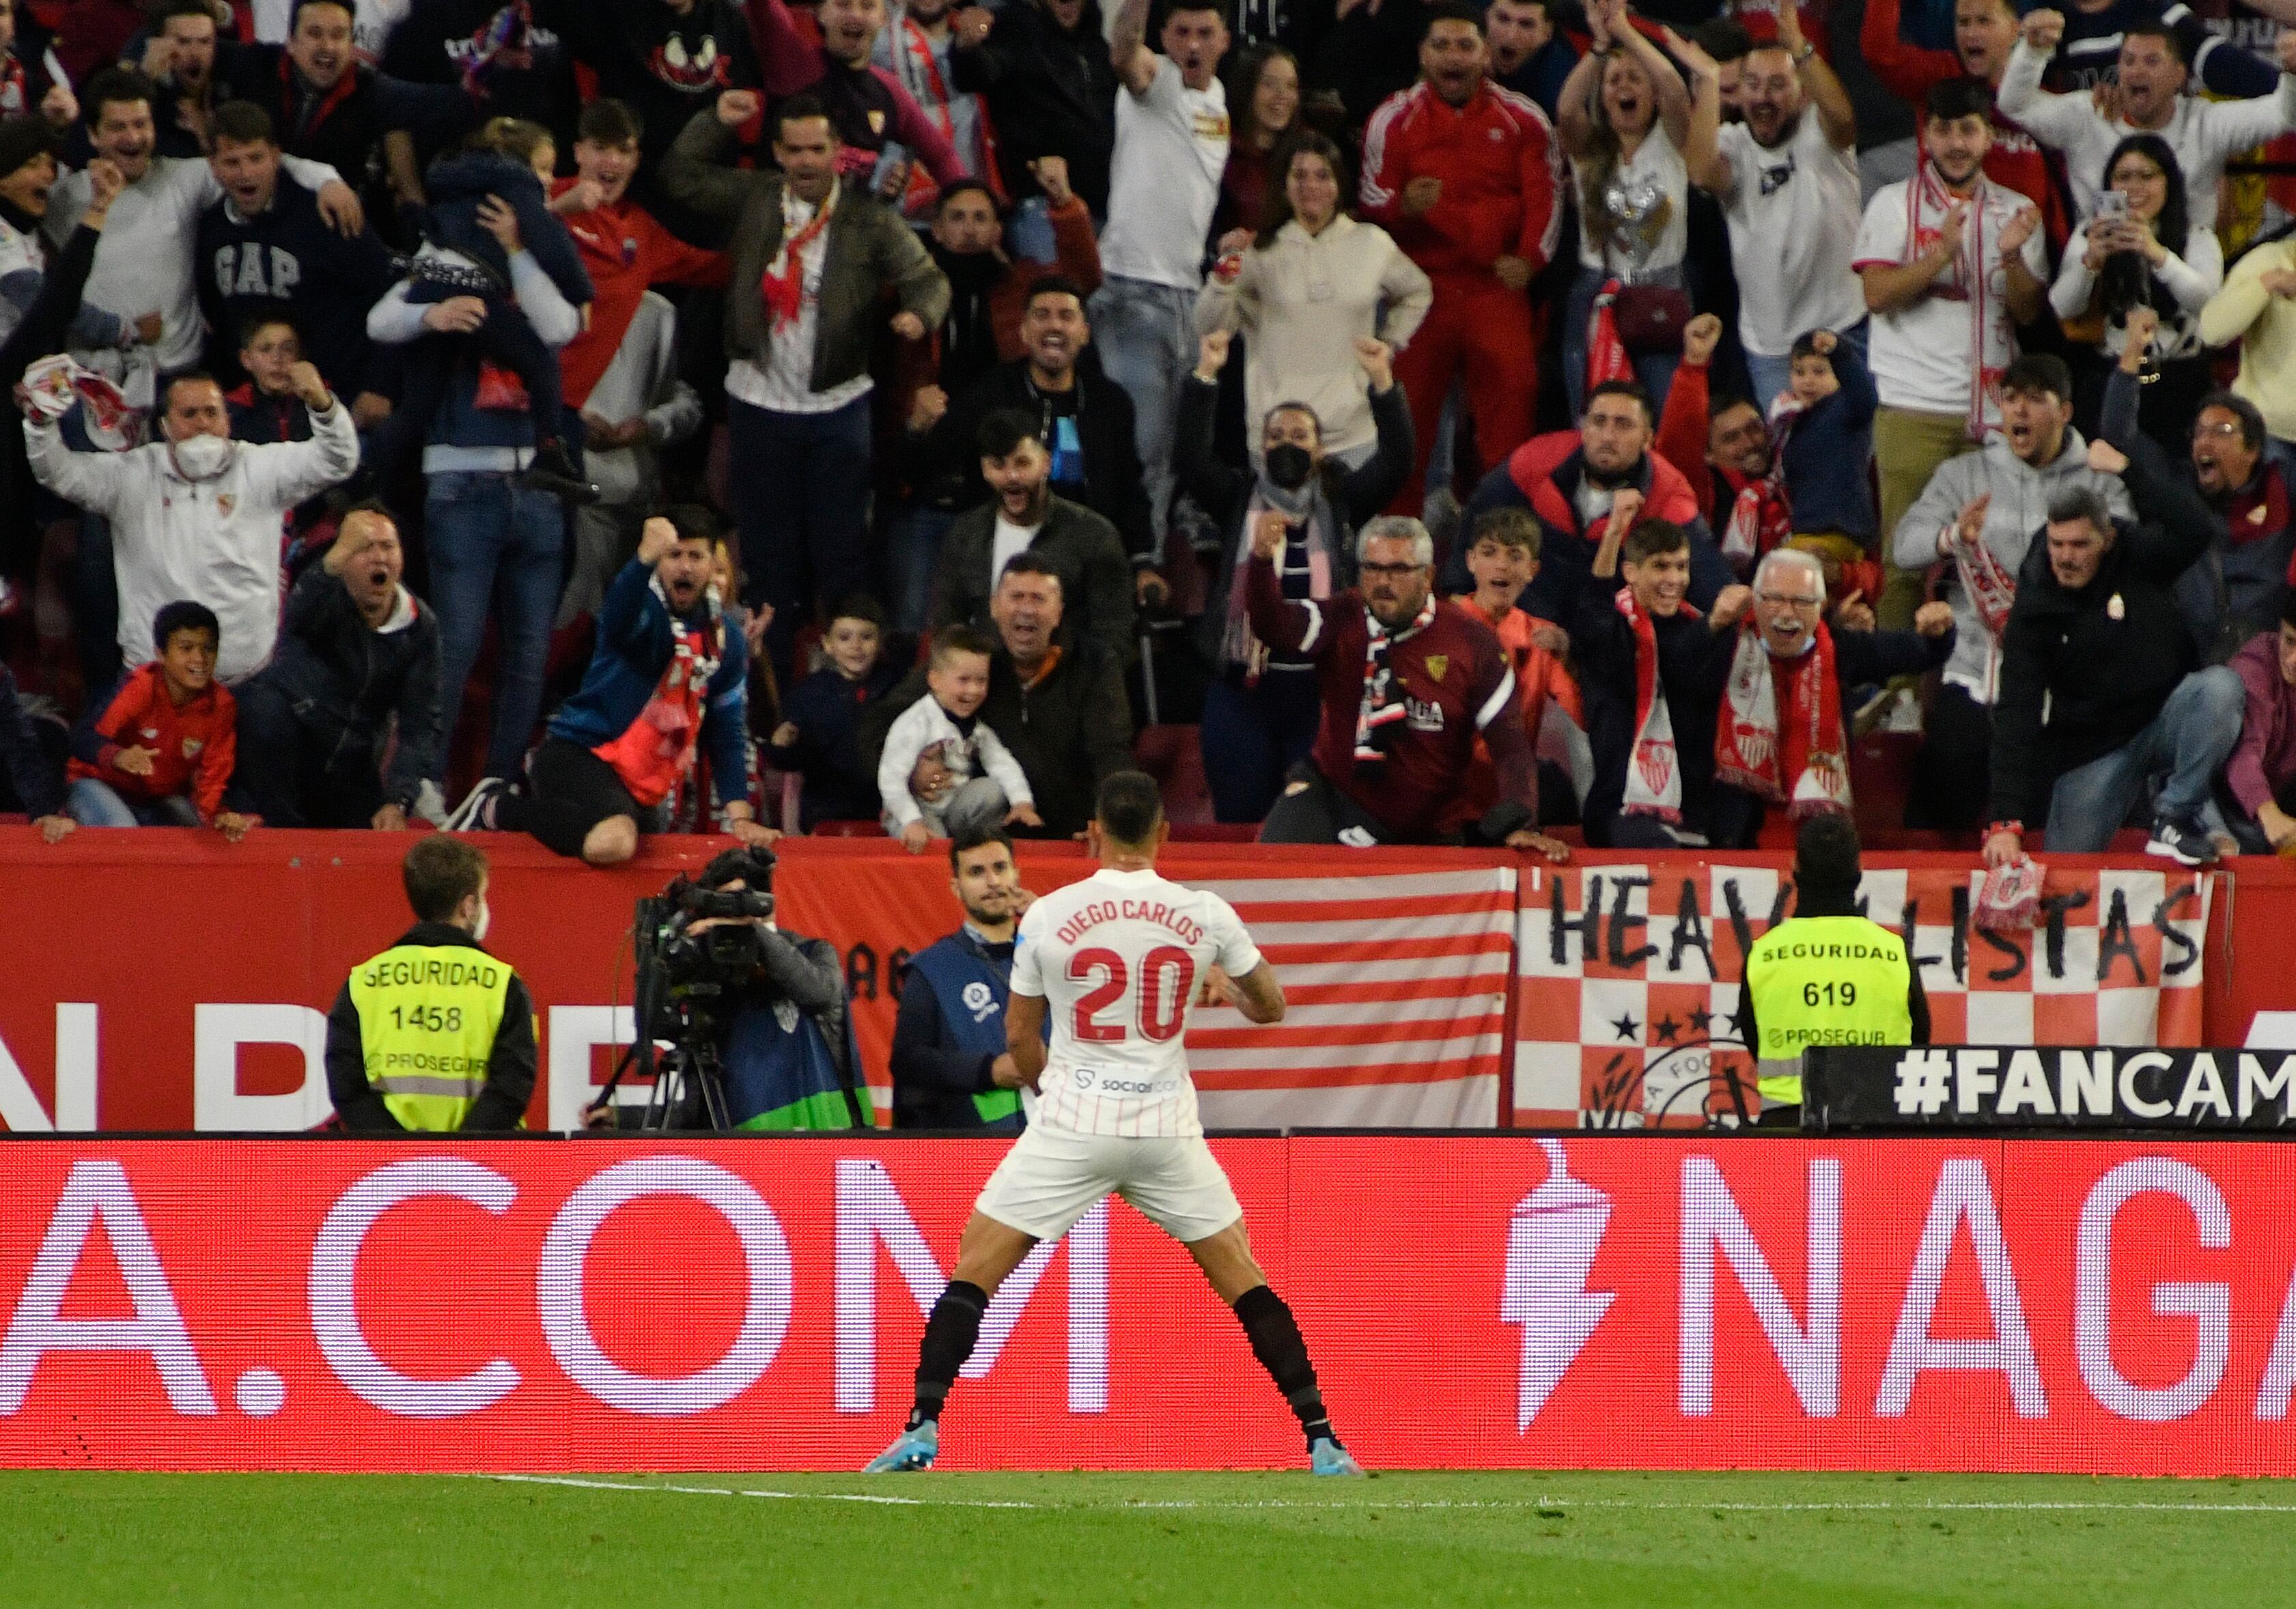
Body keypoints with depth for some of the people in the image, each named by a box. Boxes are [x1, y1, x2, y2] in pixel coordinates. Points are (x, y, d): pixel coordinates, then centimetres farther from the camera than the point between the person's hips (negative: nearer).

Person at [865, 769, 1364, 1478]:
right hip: (1167, 1127, 2)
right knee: (1244, 1281, 13)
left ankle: (923, 1430, -5)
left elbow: (1019, 1036, 6)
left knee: (973, 1270, 6)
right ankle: (1322, 1441, 9)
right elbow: (1271, 1007, 13)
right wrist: (1222, 986, 35)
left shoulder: (1049, 915, -3)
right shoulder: (1205, 915, 0)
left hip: (1071, 1126, -2)